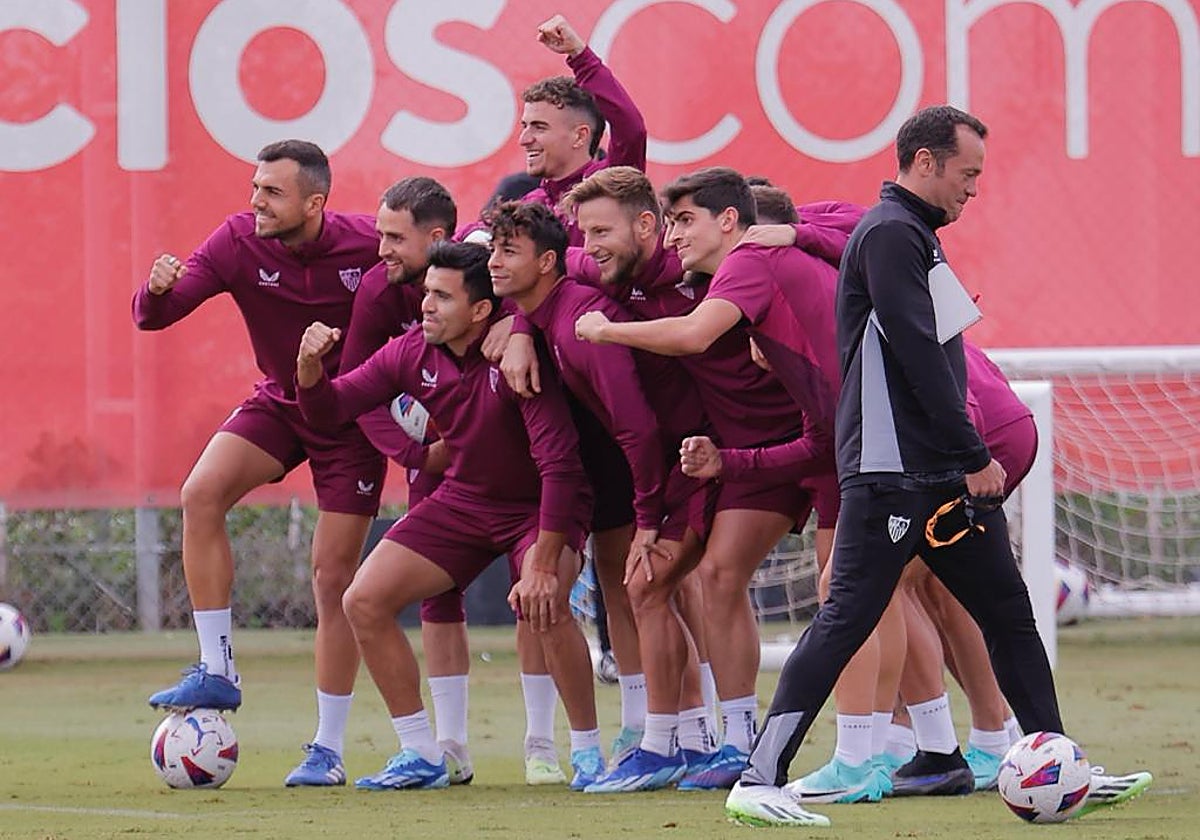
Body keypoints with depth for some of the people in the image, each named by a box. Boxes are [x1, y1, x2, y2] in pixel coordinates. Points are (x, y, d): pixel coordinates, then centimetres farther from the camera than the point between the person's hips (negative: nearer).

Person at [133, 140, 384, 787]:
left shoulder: (368, 244, -22)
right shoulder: (238, 241, -16)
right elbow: (152, 317, -19)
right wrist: (158, 290, -43)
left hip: (352, 417, -3)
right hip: (278, 401, 3)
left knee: (334, 577, -3)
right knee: (201, 494, -24)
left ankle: (328, 749, 7)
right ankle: (216, 670, -15)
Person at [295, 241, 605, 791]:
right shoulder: (411, 354, -9)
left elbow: (560, 465, -31)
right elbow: (329, 409, -2)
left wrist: (545, 565, -35)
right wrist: (310, 366, -25)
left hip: (540, 506, -6)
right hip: (462, 499, 7)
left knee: (543, 606, -34)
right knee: (364, 602, -4)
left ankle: (588, 754, -13)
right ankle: (422, 756, 9)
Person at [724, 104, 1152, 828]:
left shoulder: (914, 236, 21)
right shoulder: (889, 233, -11)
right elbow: (918, 355, -18)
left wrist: (970, 456, 18)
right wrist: (974, 458, -17)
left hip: (943, 474, 10)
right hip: (891, 473, -10)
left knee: (1009, 612, 10)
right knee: (847, 619, -12)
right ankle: (758, 782, -11)